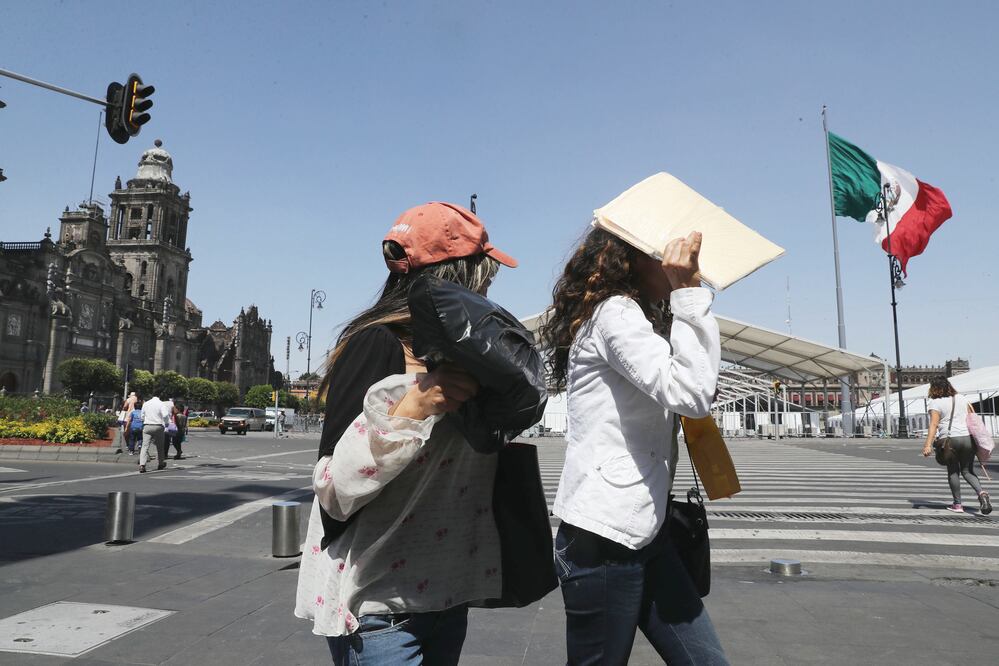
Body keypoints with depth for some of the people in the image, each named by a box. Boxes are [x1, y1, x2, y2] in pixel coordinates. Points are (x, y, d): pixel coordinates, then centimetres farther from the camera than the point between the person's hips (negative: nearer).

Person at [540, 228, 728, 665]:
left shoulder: (642, 317, 19)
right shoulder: (614, 313, -13)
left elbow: (704, 381, 12)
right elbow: (691, 395, -24)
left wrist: (689, 297, 5)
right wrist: (687, 295, -17)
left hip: (644, 533, 10)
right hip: (602, 538, -9)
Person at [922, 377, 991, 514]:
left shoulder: (934, 403, -3)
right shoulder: (961, 398, 13)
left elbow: (933, 424, -14)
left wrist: (928, 444, -18)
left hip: (949, 440, -4)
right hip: (968, 438, 4)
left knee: (953, 472, 10)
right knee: (968, 471, 13)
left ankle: (957, 504, 12)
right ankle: (981, 492, -12)